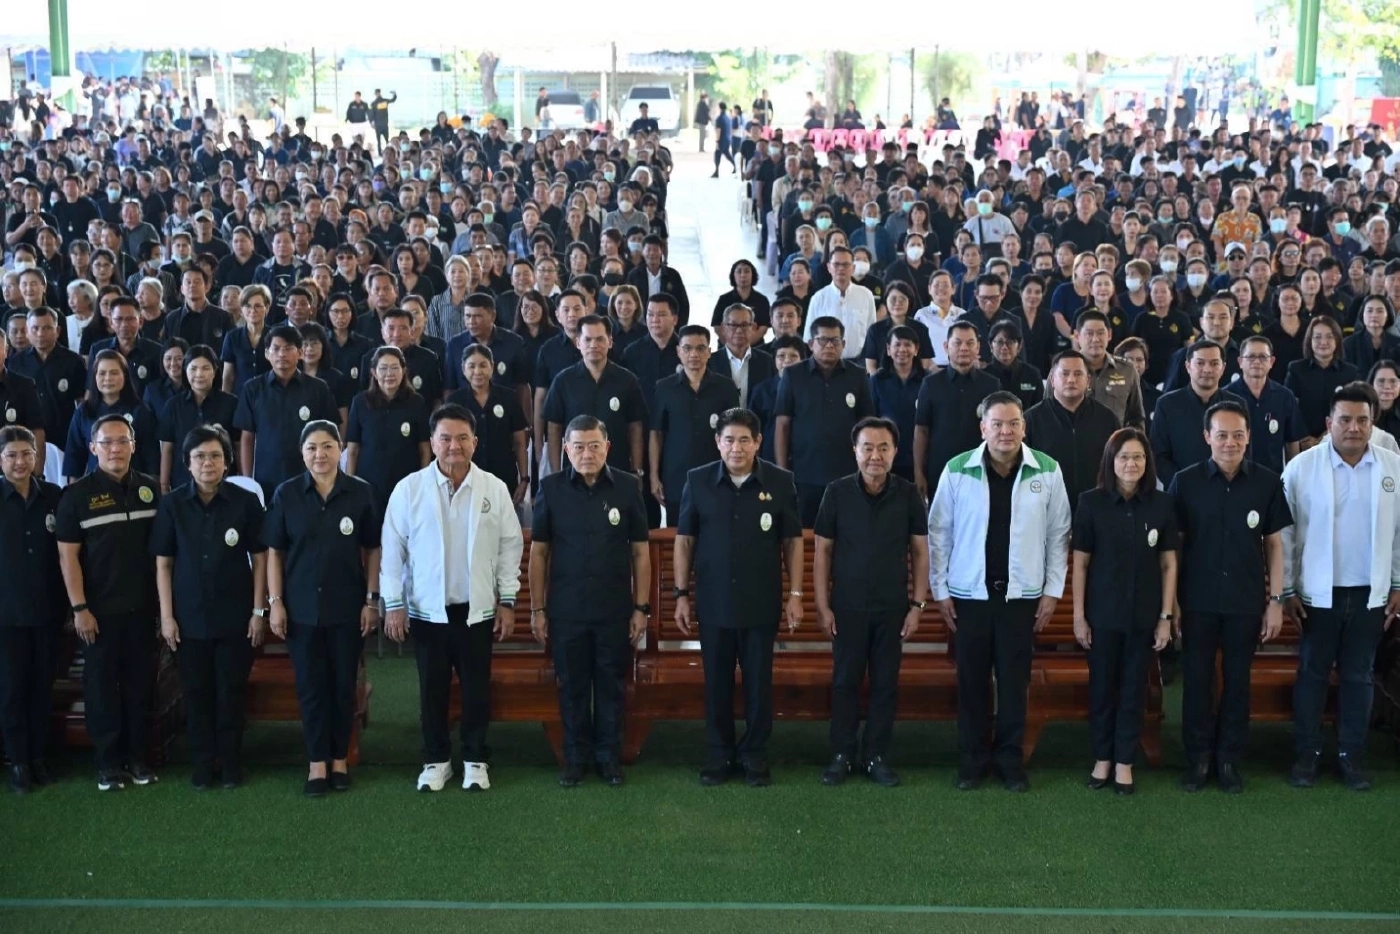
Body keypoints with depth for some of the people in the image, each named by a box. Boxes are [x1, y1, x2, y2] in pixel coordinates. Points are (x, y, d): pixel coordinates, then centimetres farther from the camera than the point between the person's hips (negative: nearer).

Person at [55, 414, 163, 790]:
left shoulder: (151, 489, 4)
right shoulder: (78, 495, -5)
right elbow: (67, 556, -6)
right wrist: (79, 608, -11)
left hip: (142, 606, 3)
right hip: (100, 609, -3)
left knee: (140, 682, 8)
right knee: (101, 685, 5)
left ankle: (137, 756, 20)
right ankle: (108, 761, 14)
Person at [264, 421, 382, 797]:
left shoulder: (360, 493, -3)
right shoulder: (286, 493, -2)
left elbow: (371, 550, 2)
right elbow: (275, 552, 1)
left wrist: (372, 600, -2)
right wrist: (275, 602, -4)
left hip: (347, 606, 0)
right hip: (302, 607, 0)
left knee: (343, 685, 9)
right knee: (311, 686, 5)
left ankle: (340, 759, 22)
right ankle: (317, 763, 14)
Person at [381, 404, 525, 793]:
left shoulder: (494, 488, -3)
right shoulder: (409, 489, -6)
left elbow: (510, 546, 2)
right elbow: (393, 550, -2)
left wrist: (507, 601, 1)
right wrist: (393, 604, -3)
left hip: (478, 610, 1)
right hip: (427, 610, 0)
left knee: (476, 688, 10)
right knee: (432, 689, 10)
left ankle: (475, 759, 25)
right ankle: (436, 759, 25)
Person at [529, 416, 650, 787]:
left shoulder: (628, 486, -4)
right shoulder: (551, 488, -3)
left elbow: (640, 551, 1)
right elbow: (538, 552, 2)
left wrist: (641, 607, -1)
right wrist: (537, 609, 0)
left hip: (615, 610, 0)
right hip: (566, 610, 0)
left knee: (611, 685, 10)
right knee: (572, 686, 10)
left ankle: (609, 757, 24)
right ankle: (574, 757, 24)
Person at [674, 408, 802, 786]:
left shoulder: (780, 482, -3)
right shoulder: (698, 481, -2)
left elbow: (792, 541, 3)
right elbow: (684, 541, 3)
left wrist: (795, 593, -1)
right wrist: (682, 594, 0)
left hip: (762, 604, 0)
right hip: (713, 603, 1)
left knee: (759, 681, 8)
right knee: (717, 682, 10)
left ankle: (755, 753, 22)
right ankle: (719, 753, 23)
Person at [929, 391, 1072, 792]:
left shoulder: (1048, 471, -3)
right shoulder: (957, 470, -5)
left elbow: (1058, 534, 3)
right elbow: (939, 532, 0)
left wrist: (1052, 591, 1)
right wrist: (940, 590, -1)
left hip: (1022, 594, 0)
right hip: (969, 594, 0)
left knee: (1014, 681, 6)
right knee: (971, 680, 7)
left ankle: (1010, 759, 20)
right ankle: (971, 759, 20)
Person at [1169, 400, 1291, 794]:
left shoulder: (1267, 482, -3)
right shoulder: (1185, 482, -5)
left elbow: (1274, 544, 4)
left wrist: (1276, 600, 1)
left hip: (1246, 602, 1)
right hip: (1198, 602, 0)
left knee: (1237, 681, 10)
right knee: (1197, 680, 7)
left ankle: (1229, 760, 23)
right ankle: (1198, 757, 21)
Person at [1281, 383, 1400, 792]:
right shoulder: (1301, 467, -9)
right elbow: (1284, 532, -5)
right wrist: (1287, 590, -5)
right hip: (1318, 592, -2)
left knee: (1358, 676, 12)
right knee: (1312, 673, 9)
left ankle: (1351, 755, 22)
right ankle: (1307, 754, 20)